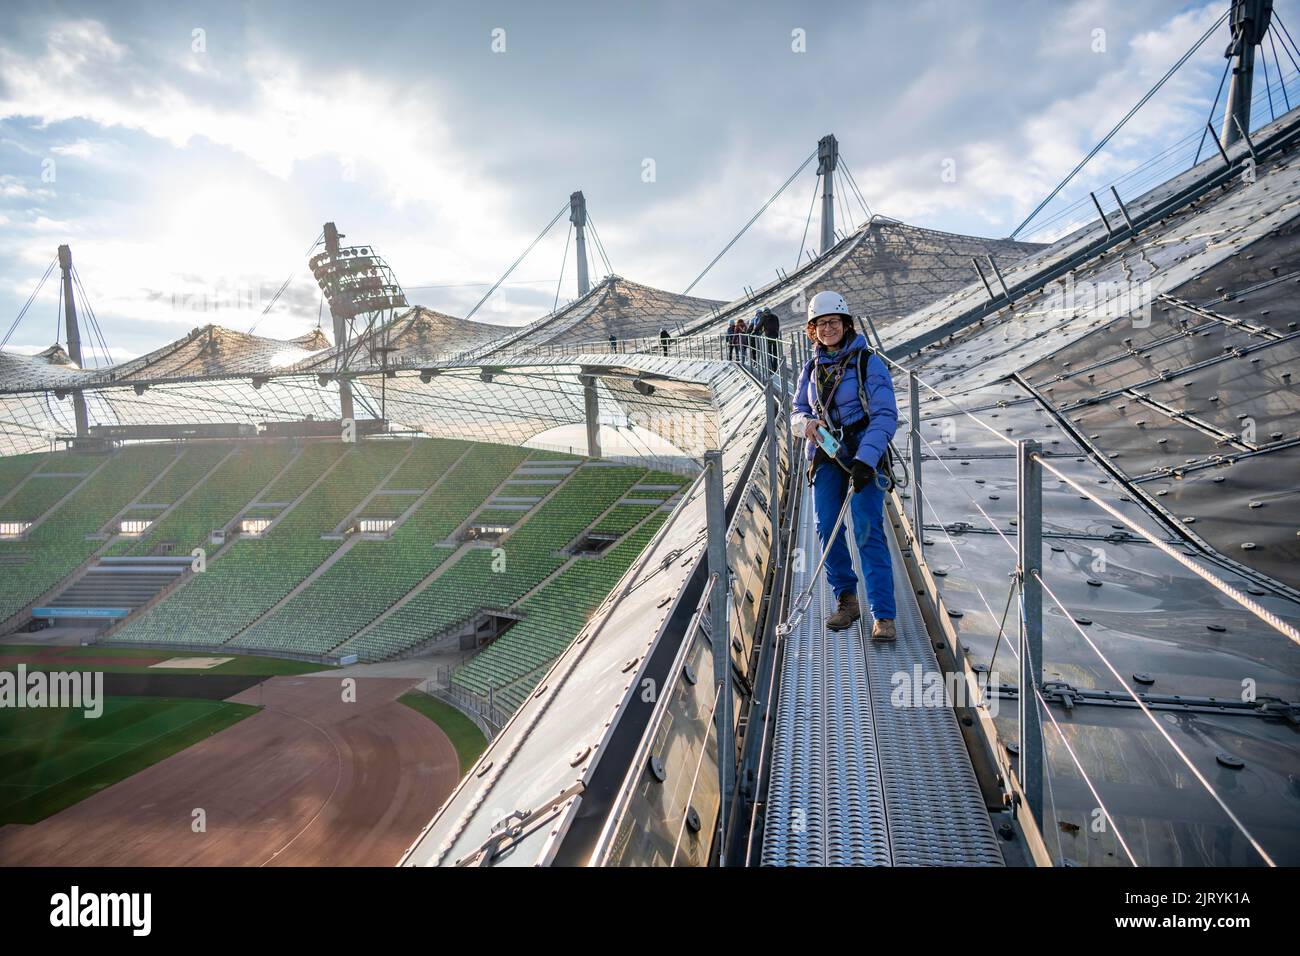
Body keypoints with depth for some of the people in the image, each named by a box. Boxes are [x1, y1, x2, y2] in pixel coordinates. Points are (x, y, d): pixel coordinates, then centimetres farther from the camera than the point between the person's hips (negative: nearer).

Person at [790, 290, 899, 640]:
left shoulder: (869, 362, -5)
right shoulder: (812, 368, 10)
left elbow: (885, 416, -11)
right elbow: (797, 411, 16)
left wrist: (865, 460, -21)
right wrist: (806, 423, -9)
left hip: (865, 457, -4)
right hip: (826, 457, 5)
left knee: (868, 532, -11)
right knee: (828, 530, 0)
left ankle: (883, 616, -8)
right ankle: (846, 600, 18)